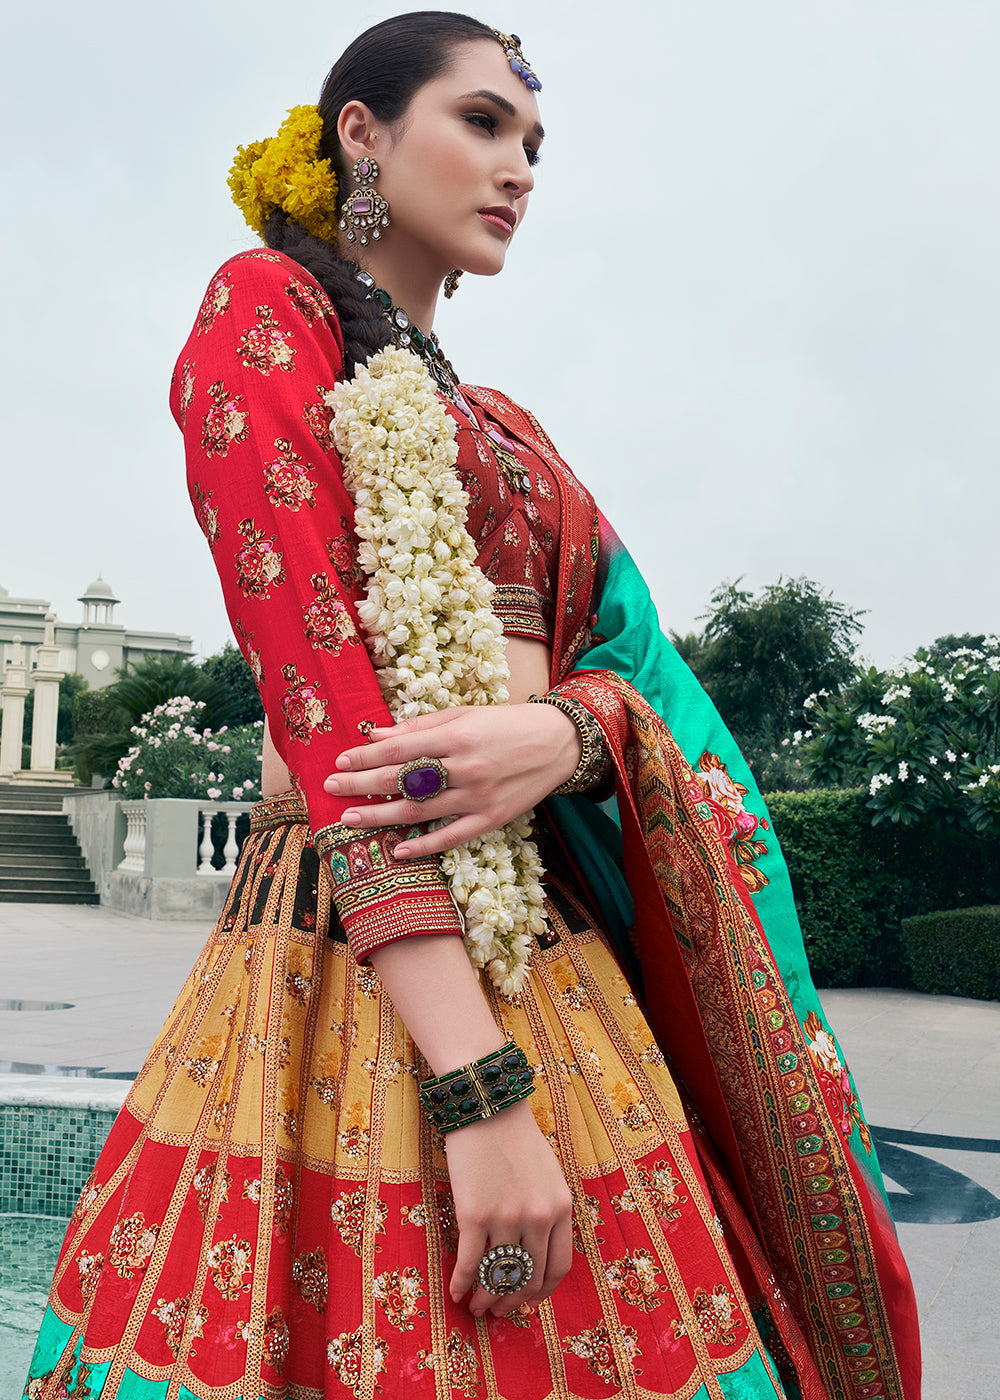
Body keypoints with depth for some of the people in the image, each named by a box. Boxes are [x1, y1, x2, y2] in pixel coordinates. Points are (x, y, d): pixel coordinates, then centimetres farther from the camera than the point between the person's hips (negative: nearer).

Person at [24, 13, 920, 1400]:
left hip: (560, 950, 7)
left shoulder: (496, 424, 21)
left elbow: (619, 651, 9)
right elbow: (314, 664, -13)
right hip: (359, 958, -6)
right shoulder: (265, 308, 0)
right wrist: (480, 1086, -21)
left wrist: (560, 730, -18)